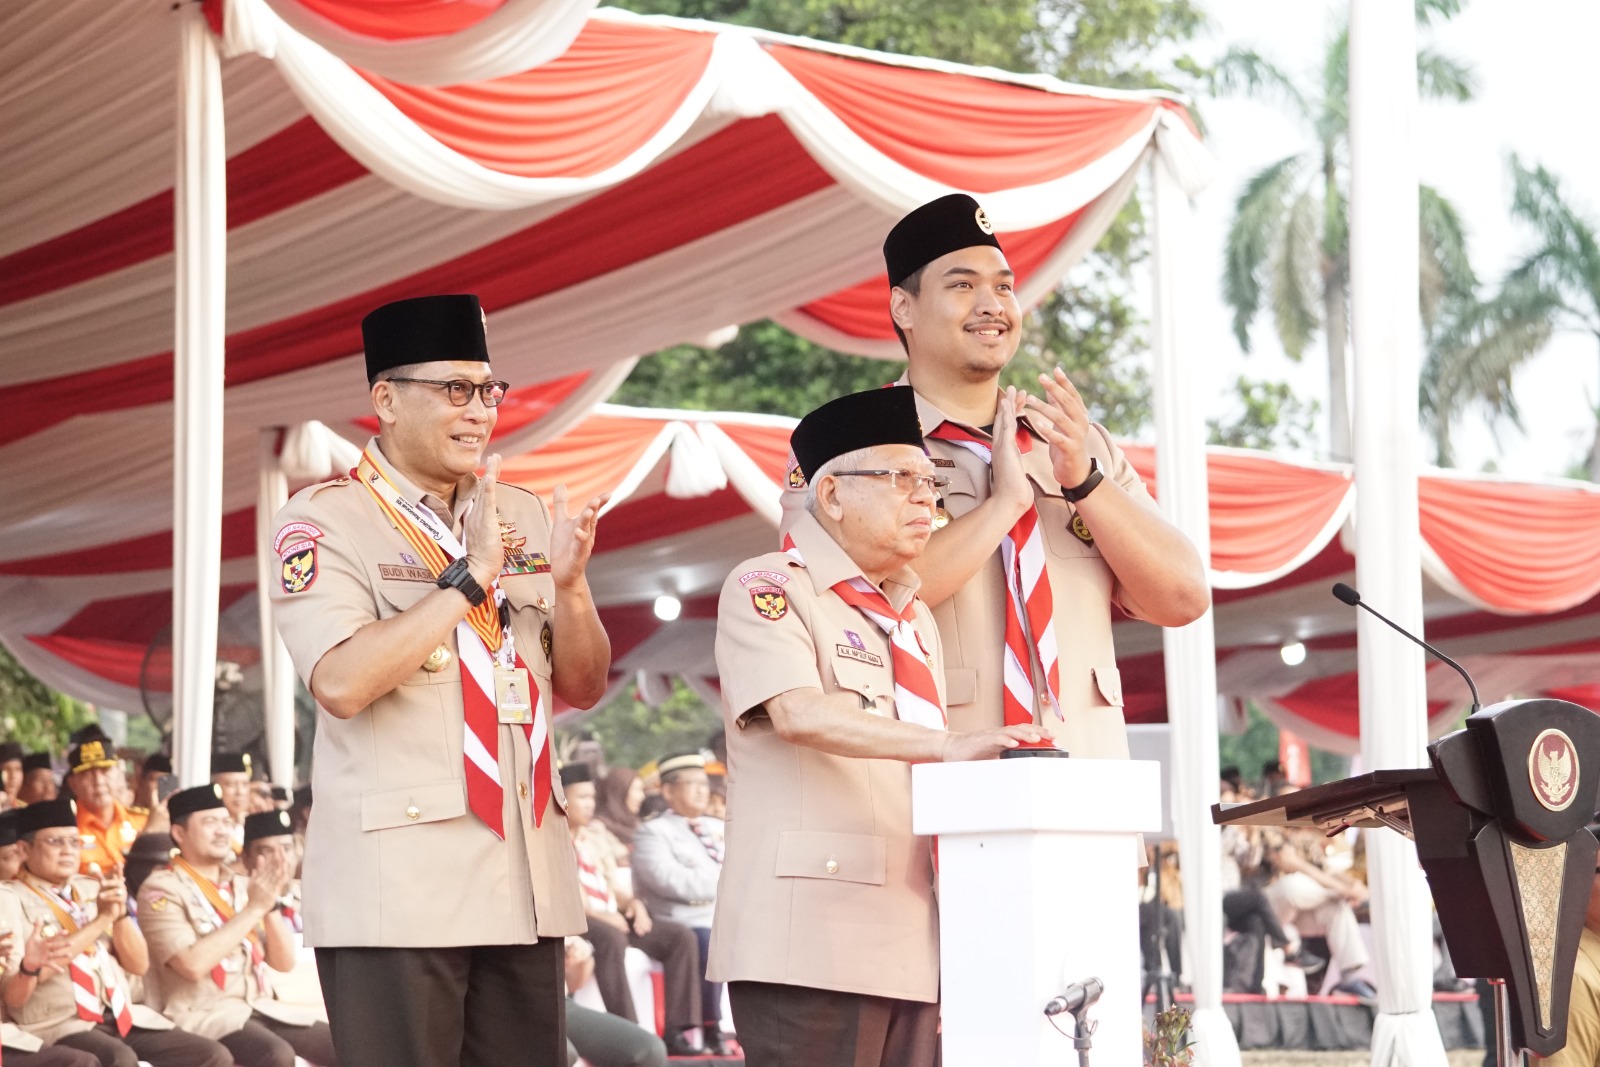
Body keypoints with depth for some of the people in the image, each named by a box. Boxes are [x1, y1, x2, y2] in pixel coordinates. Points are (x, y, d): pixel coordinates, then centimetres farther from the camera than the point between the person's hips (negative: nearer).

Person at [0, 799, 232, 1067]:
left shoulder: (92, 889, 17)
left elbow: (138, 964, 15)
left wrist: (121, 913, -6)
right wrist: (101, 919, -15)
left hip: (122, 1018, 6)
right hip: (59, 1027, -6)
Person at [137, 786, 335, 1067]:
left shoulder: (241, 885, 14)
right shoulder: (161, 889, -4)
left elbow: (284, 962, 11)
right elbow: (193, 964, -19)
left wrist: (271, 906, -6)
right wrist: (254, 908, -16)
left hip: (261, 1008, 7)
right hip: (202, 1013, -7)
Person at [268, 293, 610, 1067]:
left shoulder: (522, 516, 14)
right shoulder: (325, 521, -4)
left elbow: (582, 688, 14)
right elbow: (341, 681, -18)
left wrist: (570, 586, -5)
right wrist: (467, 575, -16)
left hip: (524, 878, 6)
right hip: (397, 887, -5)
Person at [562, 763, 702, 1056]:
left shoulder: (596, 841, 25)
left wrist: (633, 903, -2)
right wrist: (595, 913, -23)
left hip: (612, 918, 8)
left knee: (682, 937, -10)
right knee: (610, 938, -41)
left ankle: (675, 1031, -17)